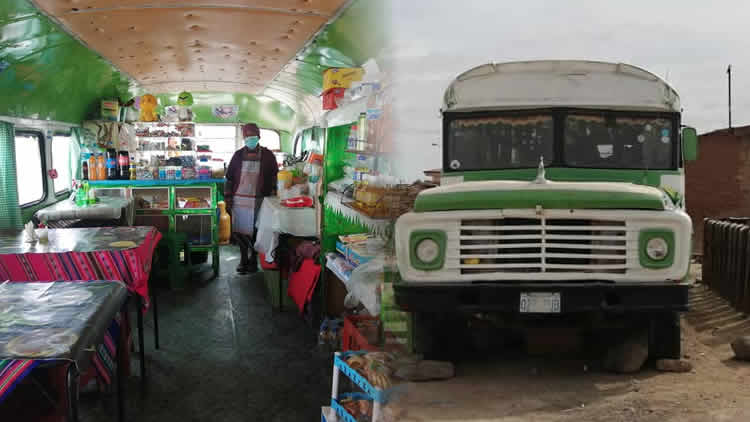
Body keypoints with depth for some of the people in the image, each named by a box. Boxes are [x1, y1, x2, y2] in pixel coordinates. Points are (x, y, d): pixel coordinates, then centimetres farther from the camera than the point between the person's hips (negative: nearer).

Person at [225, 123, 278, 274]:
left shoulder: (268, 155, 1)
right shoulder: (238, 155, 5)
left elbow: (274, 178, 4)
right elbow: (229, 177, 7)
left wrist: (271, 196, -1)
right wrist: (228, 198, 2)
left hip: (258, 201, -2)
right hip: (239, 199, 2)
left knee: (255, 232, 3)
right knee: (240, 231, 5)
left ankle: (253, 259, 20)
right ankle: (243, 259, 19)